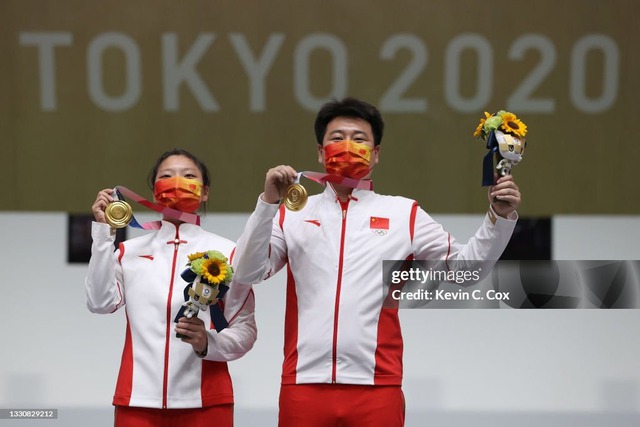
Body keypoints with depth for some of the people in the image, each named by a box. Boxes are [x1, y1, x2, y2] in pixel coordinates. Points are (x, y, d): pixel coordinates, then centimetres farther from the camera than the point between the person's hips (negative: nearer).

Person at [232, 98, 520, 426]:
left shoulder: (404, 214, 11)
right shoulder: (292, 213, 12)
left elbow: (464, 263, 13)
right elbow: (247, 272, 2)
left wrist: (499, 217, -2)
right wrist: (268, 202, -8)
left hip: (376, 388, 0)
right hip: (303, 385, 1)